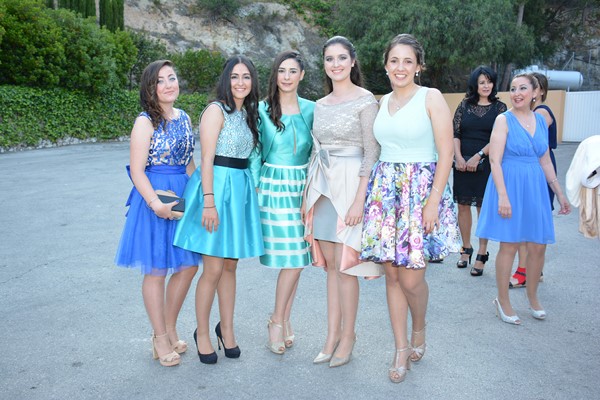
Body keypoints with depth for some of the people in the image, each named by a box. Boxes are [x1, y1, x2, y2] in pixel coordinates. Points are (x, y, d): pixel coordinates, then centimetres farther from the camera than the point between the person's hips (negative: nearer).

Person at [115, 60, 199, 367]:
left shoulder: (184, 118, 10)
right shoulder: (146, 121, -10)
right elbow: (136, 170, -14)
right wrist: (156, 204, -25)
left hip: (184, 194, 7)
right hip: (154, 197, -7)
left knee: (188, 265, 10)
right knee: (157, 270, 3)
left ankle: (170, 328, 29)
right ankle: (160, 339, 18)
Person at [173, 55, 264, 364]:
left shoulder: (247, 113, 15)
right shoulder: (217, 110, -8)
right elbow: (207, 159, -14)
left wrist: (251, 188, 14)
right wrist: (209, 201, -20)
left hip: (241, 188, 7)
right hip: (217, 186, -7)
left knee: (230, 266, 13)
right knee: (213, 269, -3)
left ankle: (226, 329, 26)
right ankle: (202, 333, 15)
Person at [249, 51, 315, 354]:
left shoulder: (311, 109, 7)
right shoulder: (262, 109, -1)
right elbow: (255, 153, 2)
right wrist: (254, 188, -3)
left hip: (303, 186, 3)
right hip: (274, 186, -3)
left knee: (296, 258, 5)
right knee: (292, 257, -8)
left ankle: (283, 318, 21)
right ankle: (279, 321, 9)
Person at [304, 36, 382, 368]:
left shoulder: (365, 101, -6)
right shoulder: (321, 105, 14)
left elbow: (372, 155, -11)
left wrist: (359, 200, -17)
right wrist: (308, 195, 12)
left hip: (349, 186, -6)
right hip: (322, 187, 6)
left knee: (345, 265, -3)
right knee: (329, 263, 9)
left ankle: (347, 336, 13)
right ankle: (332, 336, 18)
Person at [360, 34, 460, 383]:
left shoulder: (431, 98, -5)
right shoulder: (383, 102, 11)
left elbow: (445, 154, -9)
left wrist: (433, 201, -15)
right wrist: (369, 193, 8)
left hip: (421, 188, -5)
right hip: (385, 190, 5)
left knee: (411, 278, -6)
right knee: (392, 274, 6)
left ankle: (419, 331, 25)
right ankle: (402, 349, 19)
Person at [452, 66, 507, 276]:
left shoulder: (499, 107, 2)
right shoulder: (464, 105, 8)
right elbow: (455, 133, 4)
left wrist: (478, 156, -13)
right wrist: (459, 157, -9)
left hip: (485, 164, -2)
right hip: (463, 163, 2)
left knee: (483, 207, 0)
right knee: (463, 205, 6)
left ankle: (482, 255, 7)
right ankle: (466, 249, 20)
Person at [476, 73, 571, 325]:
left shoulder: (541, 121, 10)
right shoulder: (504, 119, -7)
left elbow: (545, 162, 16)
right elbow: (495, 160, -13)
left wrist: (559, 193, 16)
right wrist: (503, 195, -20)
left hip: (535, 188, 5)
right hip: (510, 185, -5)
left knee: (538, 246, 8)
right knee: (509, 246, 0)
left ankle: (532, 297, 28)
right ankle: (503, 301, 16)